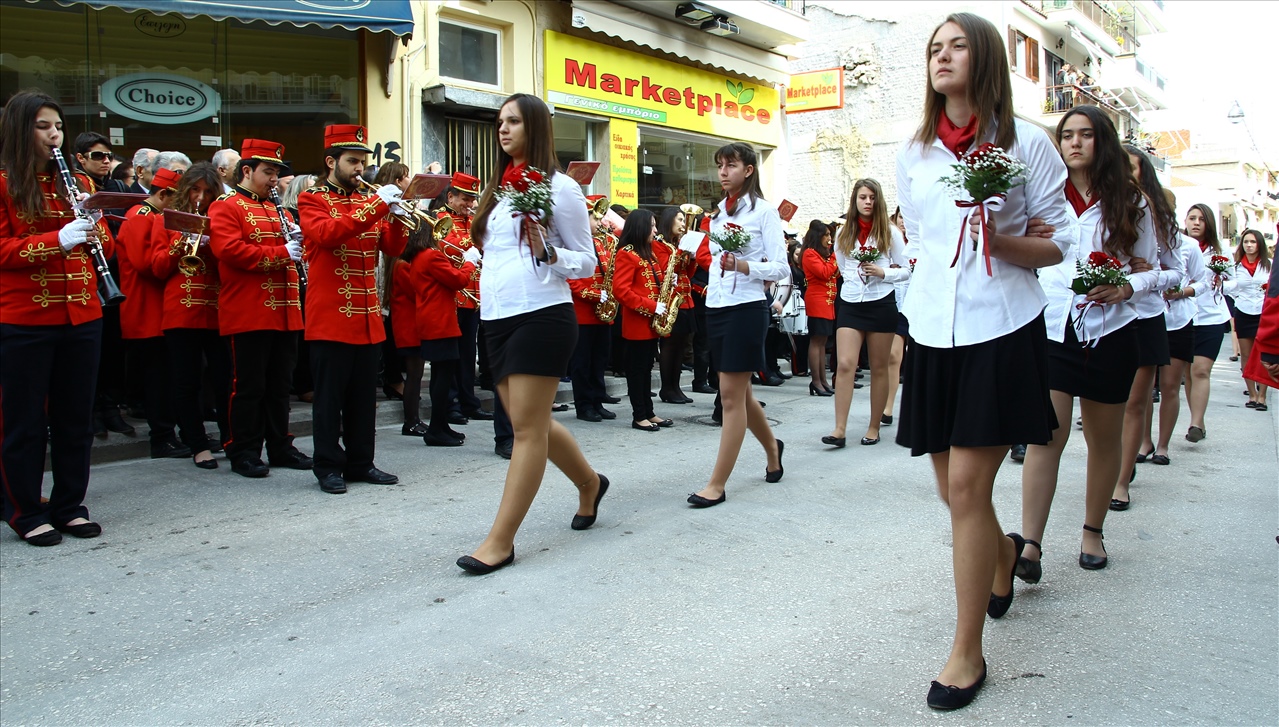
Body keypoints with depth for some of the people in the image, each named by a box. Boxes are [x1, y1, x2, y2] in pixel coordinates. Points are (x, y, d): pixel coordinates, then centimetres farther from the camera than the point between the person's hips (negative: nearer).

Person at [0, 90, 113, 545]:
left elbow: (106, 247, 12)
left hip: (81, 316, 5)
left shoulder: (78, 182, 13)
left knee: (75, 418, 11)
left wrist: (93, 226, -8)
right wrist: (58, 239, -21)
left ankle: (70, 507, 22)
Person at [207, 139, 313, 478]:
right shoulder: (226, 207, -4)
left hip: (284, 313, 7)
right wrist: (281, 253, -20)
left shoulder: (276, 208, 20)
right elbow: (230, 250, -18)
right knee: (249, 386, -1)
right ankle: (243, 453, 8)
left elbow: (295, 243, 26)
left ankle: (281, 447, 21)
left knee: (279, 385, 13)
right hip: (248, 314, -7)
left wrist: (298, 243, 1)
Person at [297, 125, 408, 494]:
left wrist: (398, 219, -11)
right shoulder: (312, 199, 0)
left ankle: (360, 463, 18)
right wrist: (377, 206, -24)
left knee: (364, 397, 10)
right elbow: (327, 233, -21)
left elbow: (392, 248, 9)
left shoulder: (368, 200, 16)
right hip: (330, 318, -6)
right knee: (330, 396, 0)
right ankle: (328, 467, 8)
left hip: (367, 318, 6)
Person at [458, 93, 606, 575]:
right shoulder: (498, 188, 16)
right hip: (497, 318, 8)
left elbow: (587, 262, -3)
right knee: (529, 424, 14)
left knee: (528, 428, -5)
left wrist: (546, 251, -18)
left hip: (541, 316, -8)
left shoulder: (559, 187, -3)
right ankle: (589, 482, 37)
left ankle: (501, 540, -1)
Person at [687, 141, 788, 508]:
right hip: (716, 307, 7)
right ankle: (772, 447, 38)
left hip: (746, 308, -7)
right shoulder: (718, 213, 14)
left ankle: (717, 483, -4)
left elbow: (781, 268, -11)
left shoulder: (763, 210, -5)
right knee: (738, 392, 14)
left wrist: (743, 266, -24)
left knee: (731, 395, -7)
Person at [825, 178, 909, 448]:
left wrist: (883, 273, -13)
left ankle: (874, 427, 15)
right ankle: (839, 429, -12)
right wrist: (857, 278, 11)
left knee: (879, 367, 6)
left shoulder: (889, 231, 1)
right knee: (845, 364, -10)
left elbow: (906, 270, 1)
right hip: (850, 304, 2)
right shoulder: (845, 233, 8)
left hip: (881, 304, -1)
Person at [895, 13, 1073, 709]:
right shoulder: (912, 152, 10)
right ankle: (1003, 554, 45)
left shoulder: (1025, 142, -1)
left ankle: (967, 651, 4)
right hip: (933, 332, 4)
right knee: (953, 487, 10)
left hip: (1001, 330, -4)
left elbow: (1060, 242, 0)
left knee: (967, 486, -9)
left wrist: (1002, 241, -17)